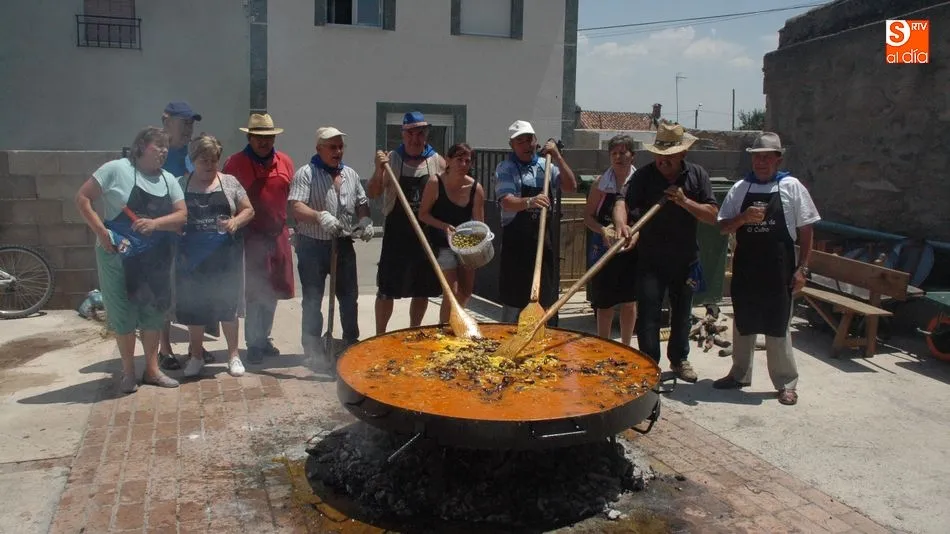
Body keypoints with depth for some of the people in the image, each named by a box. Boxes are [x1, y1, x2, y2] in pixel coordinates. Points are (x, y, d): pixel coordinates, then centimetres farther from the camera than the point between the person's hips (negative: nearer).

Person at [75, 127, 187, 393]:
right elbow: (82, 198, -8)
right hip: (119, 256, -4)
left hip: (156, 258, 5)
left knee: (154, 311, 10)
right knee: (124, 313, 3)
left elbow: (181, 216, -1)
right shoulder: (117, 169, -8)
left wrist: (155, 223, -20)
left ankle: (152, 369, 23)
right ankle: (128, 371, 18)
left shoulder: (169, 180, 6)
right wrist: (101, 232, -17)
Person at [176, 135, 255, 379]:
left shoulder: (229, 182, 3)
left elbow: (248, 210, 5)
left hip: (225, 255, -1)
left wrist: (235, 222, -14)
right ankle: (196, 355, 24)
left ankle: (233, 355, 18)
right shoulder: (181, 184, 4)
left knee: (228, 304, 5)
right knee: (194, 306, 8)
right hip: (192, 257, 1)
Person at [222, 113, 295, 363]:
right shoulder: (235, 163, -6)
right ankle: (254, 343, 11)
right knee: (255, 291, -1)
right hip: (251, 237, -5)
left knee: (273, 290, 13)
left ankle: (264, 338, 28)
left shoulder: (285, 162, 7)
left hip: (278, 235, 5)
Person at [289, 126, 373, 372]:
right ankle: (313, 349, 12)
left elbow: (362, 203, 19)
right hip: (312, 246, -5)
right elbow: (296, 207, -20)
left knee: (349, 295, 13)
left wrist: (365, 220, -2)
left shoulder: (350, 174, 11)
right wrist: (320, 216, -37)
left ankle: (351, 342, 29)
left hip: (343, 244, 6)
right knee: (313, 300, 2)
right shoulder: (306, 174, -9)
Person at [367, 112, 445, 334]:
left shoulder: (437, 162, 2)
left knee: (423, 289, 12)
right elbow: (372, 194, -4)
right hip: (397, 232, -2)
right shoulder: (391, 159, -1)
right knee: (387, 289, 2)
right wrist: (379, 171, -22)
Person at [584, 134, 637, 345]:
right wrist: (603, 230, -17)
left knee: (629, 302, 9)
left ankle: (625, 348, 24)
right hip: (604, 248, 0)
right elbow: (588, 216, 1)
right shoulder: (601, 182, -1)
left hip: (632, 249, 0)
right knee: (605, 303, 6)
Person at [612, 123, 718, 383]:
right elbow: (623, 202, -22)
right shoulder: (644, 175, -7)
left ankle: (679, 359, 38)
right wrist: (622, 224, -43)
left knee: (682, 312, 18)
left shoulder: (697, 175, -1)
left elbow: (712, 215, -6)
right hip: (650, 259, -3)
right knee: (647, 314, -4)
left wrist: (685, 202, -21)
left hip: (685, 258, 3)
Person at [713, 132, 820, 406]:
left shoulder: (792, 187, -1)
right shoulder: (740, 188, 5)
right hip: (745, 267, 3)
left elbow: (806, 230, 0)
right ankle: (739, 374, 29)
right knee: (743, 324, 14)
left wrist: (802, 268, -5)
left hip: (778, 269, -3)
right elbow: (723, 227, 6)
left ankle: (786, 383, 15)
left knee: (778, 328, 3)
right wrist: (744, 218, -14)